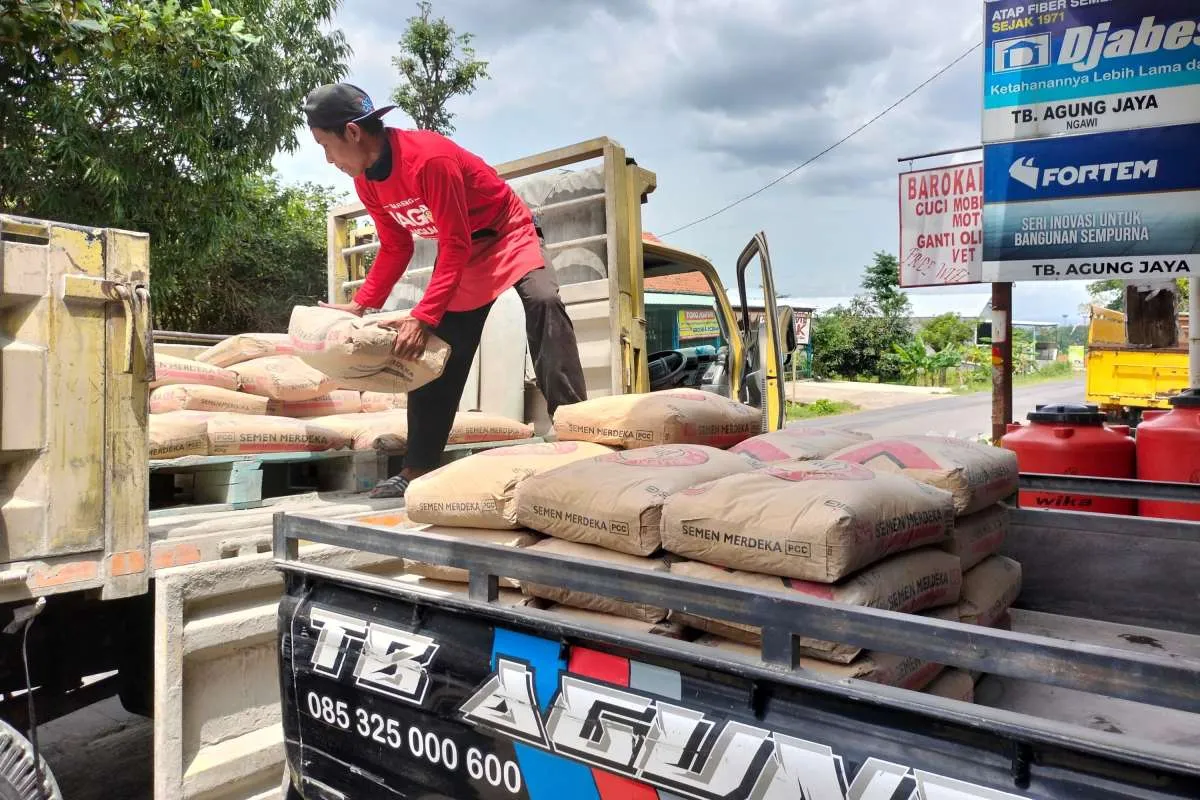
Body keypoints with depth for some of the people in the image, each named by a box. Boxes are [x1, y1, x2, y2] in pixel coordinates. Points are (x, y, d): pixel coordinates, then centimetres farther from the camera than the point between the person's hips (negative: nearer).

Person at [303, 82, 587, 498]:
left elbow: (455, 245, -31)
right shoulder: (365, 181, -6)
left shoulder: (429, 157, -31)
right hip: (460, 249, 7)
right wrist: (359, 305, -5)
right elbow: (394, 248, 4)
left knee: (543, 301, -35)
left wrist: (422, 317, -34)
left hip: (508, 234, -7)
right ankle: (418, 469, 12)